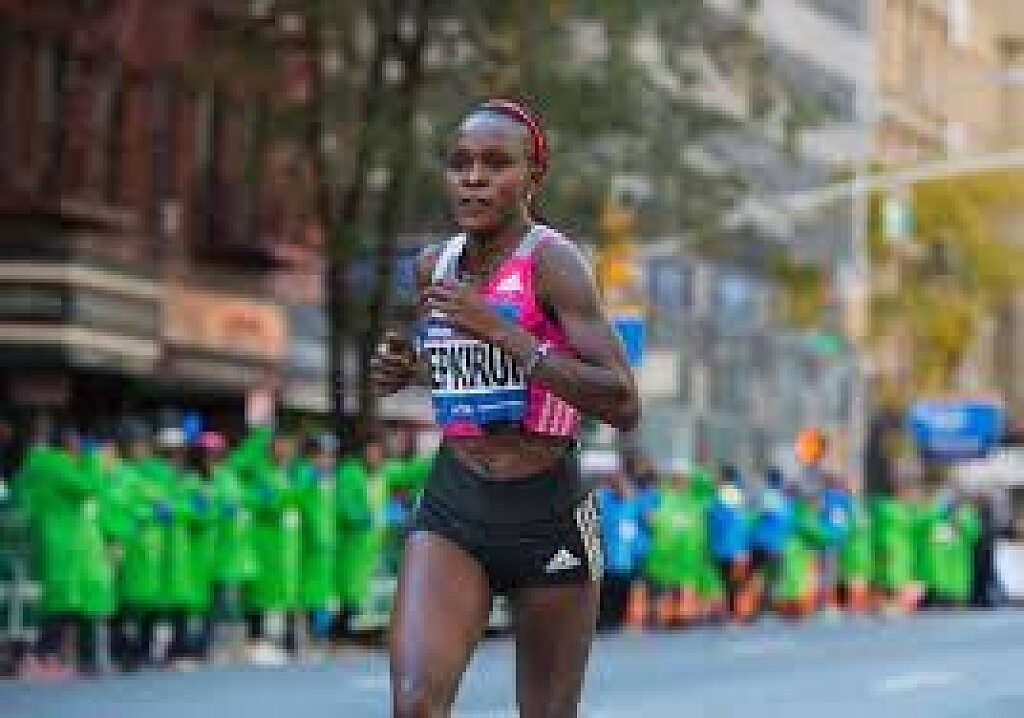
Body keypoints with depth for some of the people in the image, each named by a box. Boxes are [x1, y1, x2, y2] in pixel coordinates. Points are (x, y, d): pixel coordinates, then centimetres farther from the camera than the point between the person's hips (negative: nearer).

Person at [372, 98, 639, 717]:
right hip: (451, 506, 4)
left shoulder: (551, 259, -12)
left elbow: (624, 405, -22)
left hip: (548, 512, -4)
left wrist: (501, 332, -26)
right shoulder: (435, 266, 6)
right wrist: (408, 369, 7)